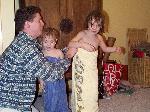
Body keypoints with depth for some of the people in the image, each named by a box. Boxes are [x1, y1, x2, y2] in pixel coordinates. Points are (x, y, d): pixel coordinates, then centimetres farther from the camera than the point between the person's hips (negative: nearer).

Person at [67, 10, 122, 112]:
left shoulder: (99, 38, 5)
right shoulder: (82, 34, -9)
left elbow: (105, 49, 22)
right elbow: (70, 44, -18)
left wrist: (115, 49, 6)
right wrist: (83, 44, -31)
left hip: (92, 68, 4)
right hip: (81, 68, -4)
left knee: (92, 90, 9)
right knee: (81, 90, -1)